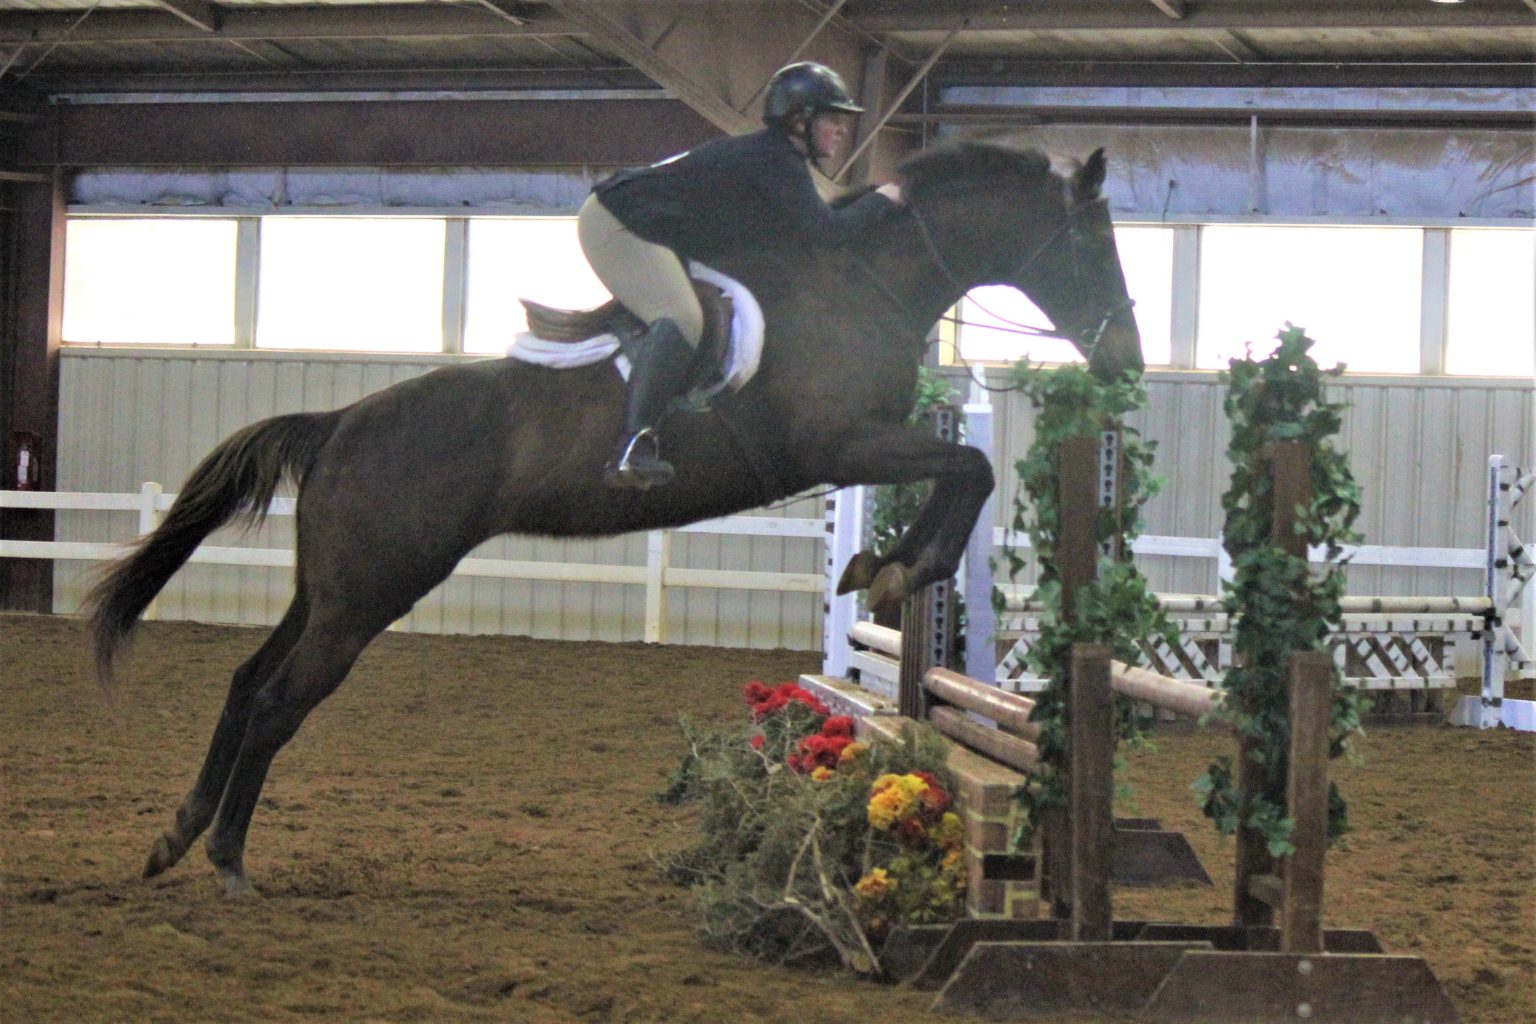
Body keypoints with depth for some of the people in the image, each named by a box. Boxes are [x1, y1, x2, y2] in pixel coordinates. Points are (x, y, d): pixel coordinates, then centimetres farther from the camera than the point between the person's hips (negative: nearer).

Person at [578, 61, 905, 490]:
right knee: (682, 318, -27)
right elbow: (824, 230, -23)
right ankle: (631, 448, -39)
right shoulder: (778, 162, -16)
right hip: (616, 224, -11)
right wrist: (881, 200, -9)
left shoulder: (779, 157, 16)